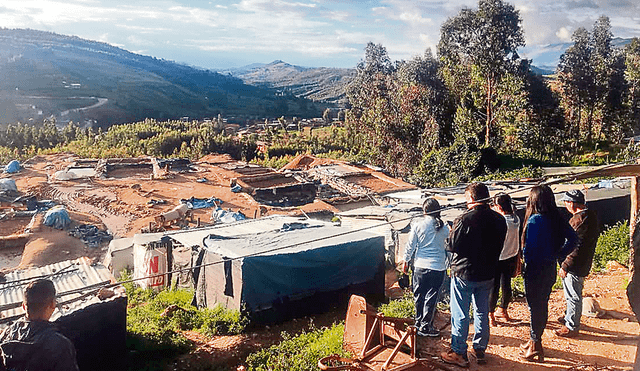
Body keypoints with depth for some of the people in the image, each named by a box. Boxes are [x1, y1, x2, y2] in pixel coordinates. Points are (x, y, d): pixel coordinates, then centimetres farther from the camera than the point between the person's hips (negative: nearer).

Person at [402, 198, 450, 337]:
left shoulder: (418, 225, -5)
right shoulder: (444, 227, -2)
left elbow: (410, 245, 0)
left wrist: (406, 261, 10)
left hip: (420, 265, 1)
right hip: (438, 267, -1)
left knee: (419, 296, 13)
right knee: (431, 298, 5)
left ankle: (419, 323, 24)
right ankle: (425, 327, 8)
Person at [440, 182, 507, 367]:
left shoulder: (464, 219, -21)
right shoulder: (499, 220, -1)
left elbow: (451, 245, -15)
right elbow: (499, 246, 9)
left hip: (464, 274, -6)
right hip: (487, 275, 6)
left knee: (460, 314, 6)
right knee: (482, 312, 18)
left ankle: (459, 353, 14)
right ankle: (480, 350, 28)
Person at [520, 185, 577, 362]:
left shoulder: (535, 220, -21)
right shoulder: (557, 219, 1)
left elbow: (529, 249, -23)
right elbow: (572, 239, 4)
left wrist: (524, 260, -3)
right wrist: (557, 255, 4)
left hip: (535, 270, -8)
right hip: (550, 269, 8)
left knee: (535, 307, 4)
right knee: (543, 305, 18)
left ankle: (535, 346, 16)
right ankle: (535, 340, 34)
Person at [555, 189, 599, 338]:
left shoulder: (580, 219, -25)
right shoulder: (590, 215, 9)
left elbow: (576, 247, -26)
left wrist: (565, 266, -21)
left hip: (576, 266, -10)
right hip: (581, 264, 10)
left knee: (573, 295, 2)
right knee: (572, 293, 24)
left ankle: (572, 327, 13)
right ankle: (569, 317, 40)